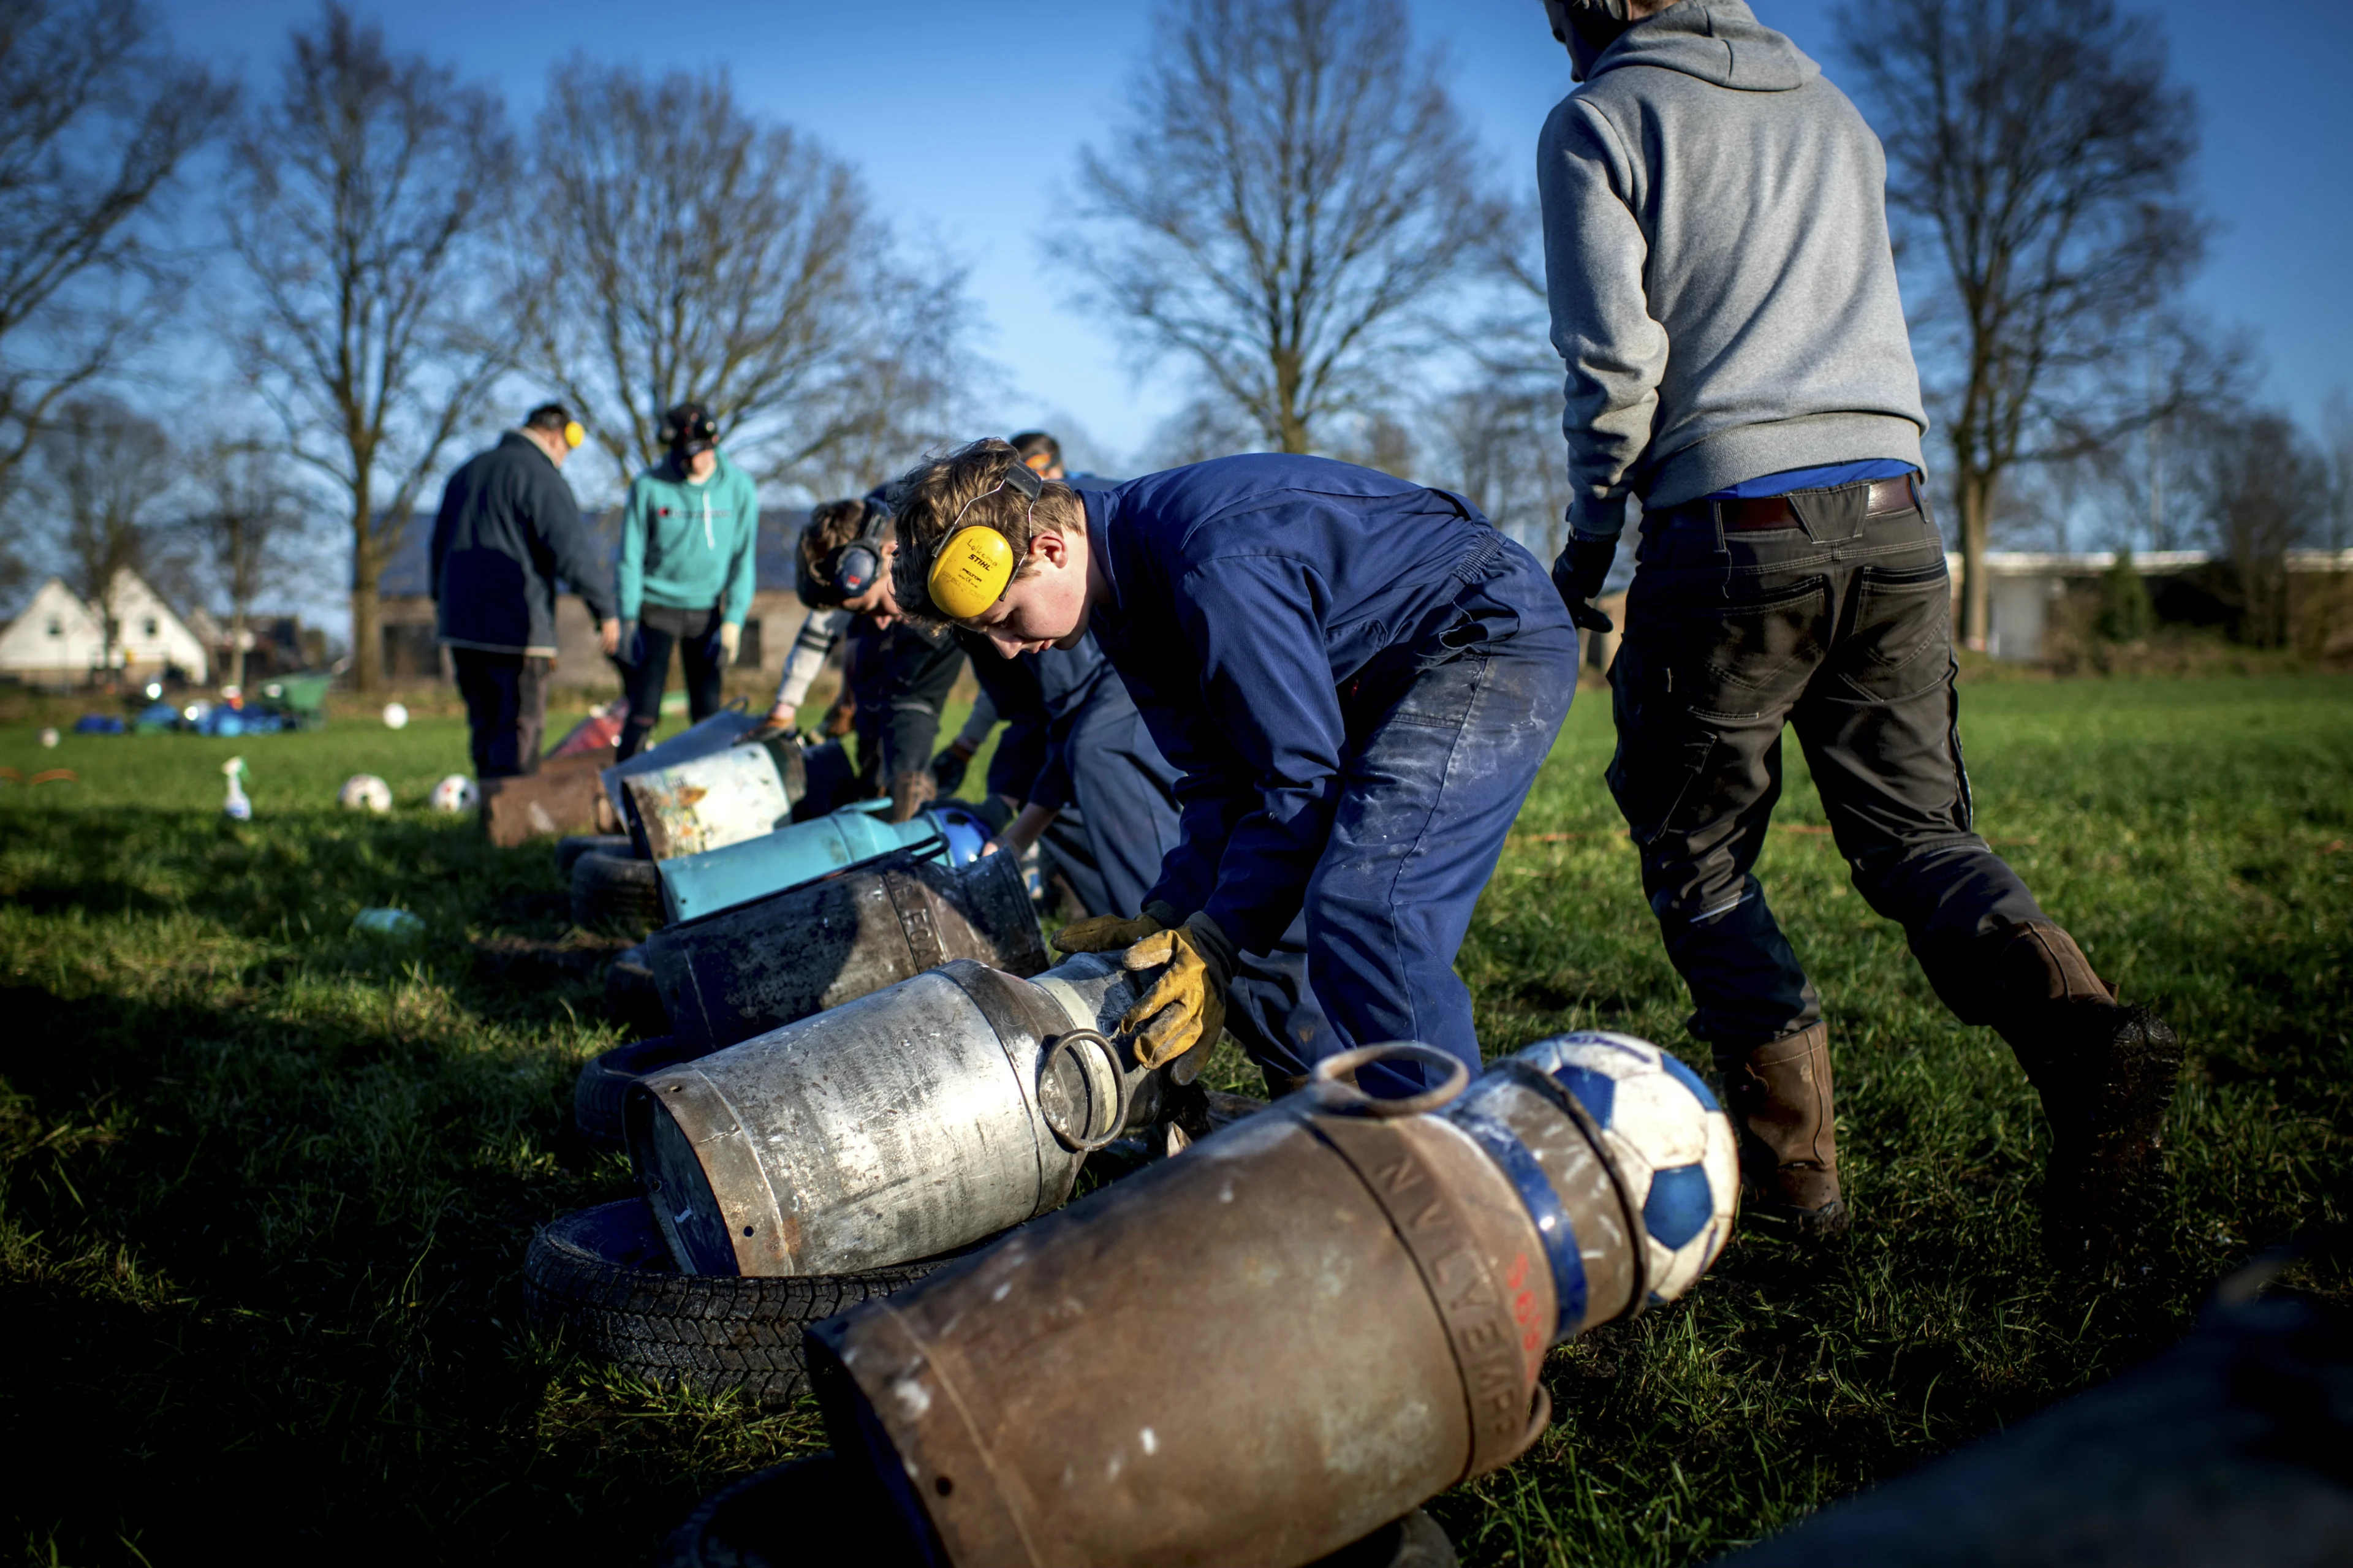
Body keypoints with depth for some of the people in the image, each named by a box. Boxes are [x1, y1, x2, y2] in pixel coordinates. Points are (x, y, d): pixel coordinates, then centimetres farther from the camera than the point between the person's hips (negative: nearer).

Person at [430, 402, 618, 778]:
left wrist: (441, 601, 37)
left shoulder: (468, 471, 18)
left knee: (486, 729, 16)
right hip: (515, 629, -8)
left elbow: (439, 543, 26)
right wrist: (606, 611, -7)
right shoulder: (542, 479, -10)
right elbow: (572, 552, -16)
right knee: (519, 732, -5)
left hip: (460, 626, 8)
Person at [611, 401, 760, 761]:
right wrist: (628, 619, -6)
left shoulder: (739, 487, -3)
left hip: (707, 610, 2)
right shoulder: (648, 487, -8)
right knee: (645, 711, -7)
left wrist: (734, 620, -6)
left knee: (708, 712, 2)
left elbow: (744, 558, 0)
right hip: (656, 606, -2)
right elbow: (630, 557, -2)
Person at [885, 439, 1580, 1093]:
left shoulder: (1214, 566, -31)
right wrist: (1171, 916, -6)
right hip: (1387, 673, 10)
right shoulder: (1127, 587, 1)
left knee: (1364, 910, -22)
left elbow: (1303, 775, -25)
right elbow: (1218, 777, 4)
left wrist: (1216, 941, -22)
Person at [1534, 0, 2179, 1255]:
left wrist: (1586, 542, 4)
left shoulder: (1598, 119, 3)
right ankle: (2075, 1016, -17)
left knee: (1698, 852, 8)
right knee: (1918, 827, 10)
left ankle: (1791, 1160, 1)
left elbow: (1616, 363, -6)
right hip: (1893, 516, 5)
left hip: (1732, 525, -5)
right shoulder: (1835, 112, 23)